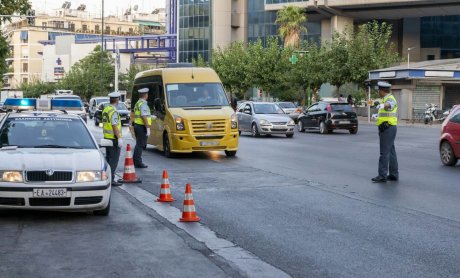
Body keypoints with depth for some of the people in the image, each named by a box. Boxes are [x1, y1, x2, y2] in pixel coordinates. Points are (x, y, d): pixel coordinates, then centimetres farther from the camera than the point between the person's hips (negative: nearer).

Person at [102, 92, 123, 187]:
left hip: (107, 137, 9)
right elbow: (115, 126, -22)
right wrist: (119, 138, -21)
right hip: (114, 138, -9)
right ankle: (111, 179, -6)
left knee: (108, 158, 17)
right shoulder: (113, 111, -18)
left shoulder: (105, 109, 11)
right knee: (114, 160, -6)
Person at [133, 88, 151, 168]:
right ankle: (138, 162, -5)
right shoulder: (143, 104, -15)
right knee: (140, 145, -6)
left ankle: (135, 161, 21)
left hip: (137, 125, 10)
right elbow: (144, 117, -21)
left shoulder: (137, 103, 16)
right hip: (142, 126, -10)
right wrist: (148, 128, -21)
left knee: (139, 144, 17)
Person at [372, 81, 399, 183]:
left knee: (384, 152, -11)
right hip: (387, 129, 10)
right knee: (391, 152, 13)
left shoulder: (390, 98, -18)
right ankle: (394, 174, 19)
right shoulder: (385, 99, 14)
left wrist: (382, 105, -60)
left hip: (388, 128, -10)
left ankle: (382, 175, -12)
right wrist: (378, 102, 54)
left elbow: (389, 104, -42)